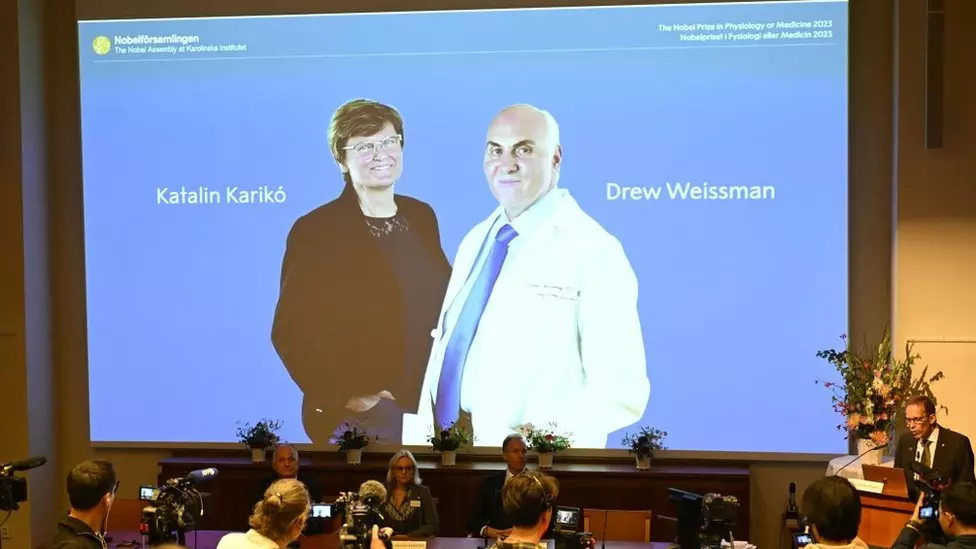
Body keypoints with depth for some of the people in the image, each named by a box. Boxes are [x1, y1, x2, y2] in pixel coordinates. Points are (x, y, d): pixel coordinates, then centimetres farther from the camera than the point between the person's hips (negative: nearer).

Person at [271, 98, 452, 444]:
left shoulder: (422, 216, 7)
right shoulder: (315, 231, -9)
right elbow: (290, 332, -10)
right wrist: (343, 396, -16)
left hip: (433, 407, 5)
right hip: (359, 417, -5)